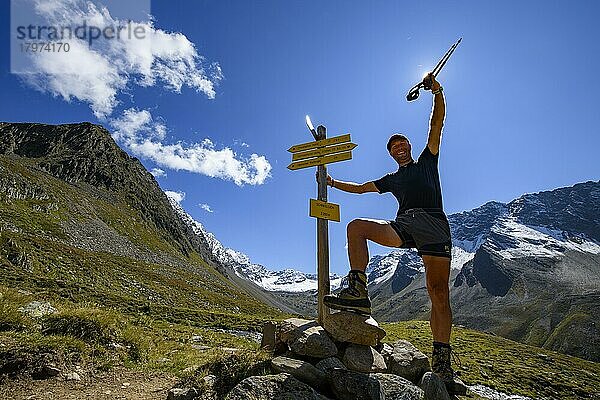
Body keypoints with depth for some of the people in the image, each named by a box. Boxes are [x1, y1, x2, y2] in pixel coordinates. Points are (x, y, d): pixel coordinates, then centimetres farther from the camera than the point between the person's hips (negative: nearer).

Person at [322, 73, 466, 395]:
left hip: (432, 223, -3)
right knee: (356, 227, -20)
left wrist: (438, 93, 9)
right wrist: (333, 182, 32)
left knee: (438, 292, -12)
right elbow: (361, 188, 35)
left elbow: (437, 124, 16)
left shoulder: (427, 161, 25)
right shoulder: (392, 179, 31)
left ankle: (442, 364, -9)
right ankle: (358, 291, -30)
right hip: (402, 226, 3)